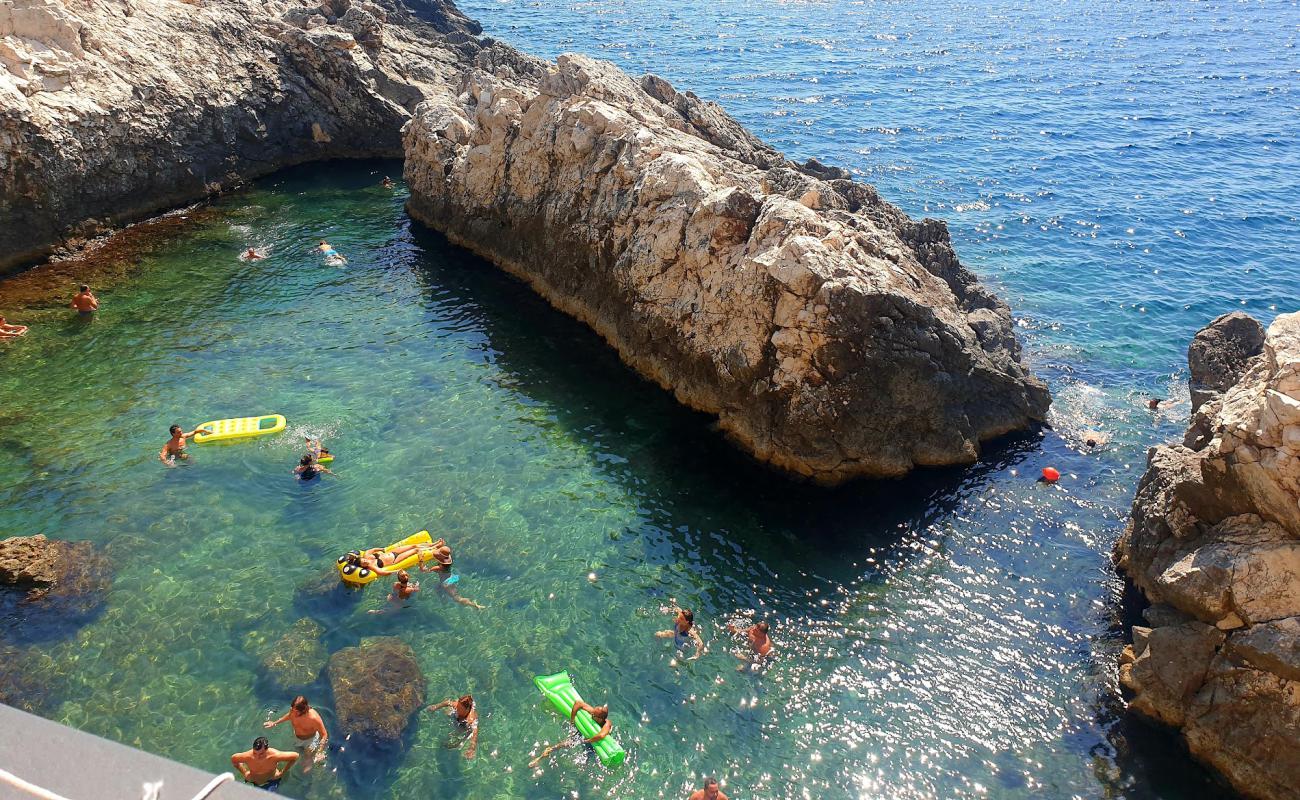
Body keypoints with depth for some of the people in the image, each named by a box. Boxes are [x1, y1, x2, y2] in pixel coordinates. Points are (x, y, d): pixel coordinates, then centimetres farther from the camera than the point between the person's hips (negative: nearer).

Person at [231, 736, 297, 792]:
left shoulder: (274, 755, -34)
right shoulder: (247, 756, -30)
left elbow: (295, 756, -20)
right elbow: (233, 759, -6)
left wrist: (283, 772, -13)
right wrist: (244, 772, -6)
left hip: (271, 782, -3)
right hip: (252, 783, 3)